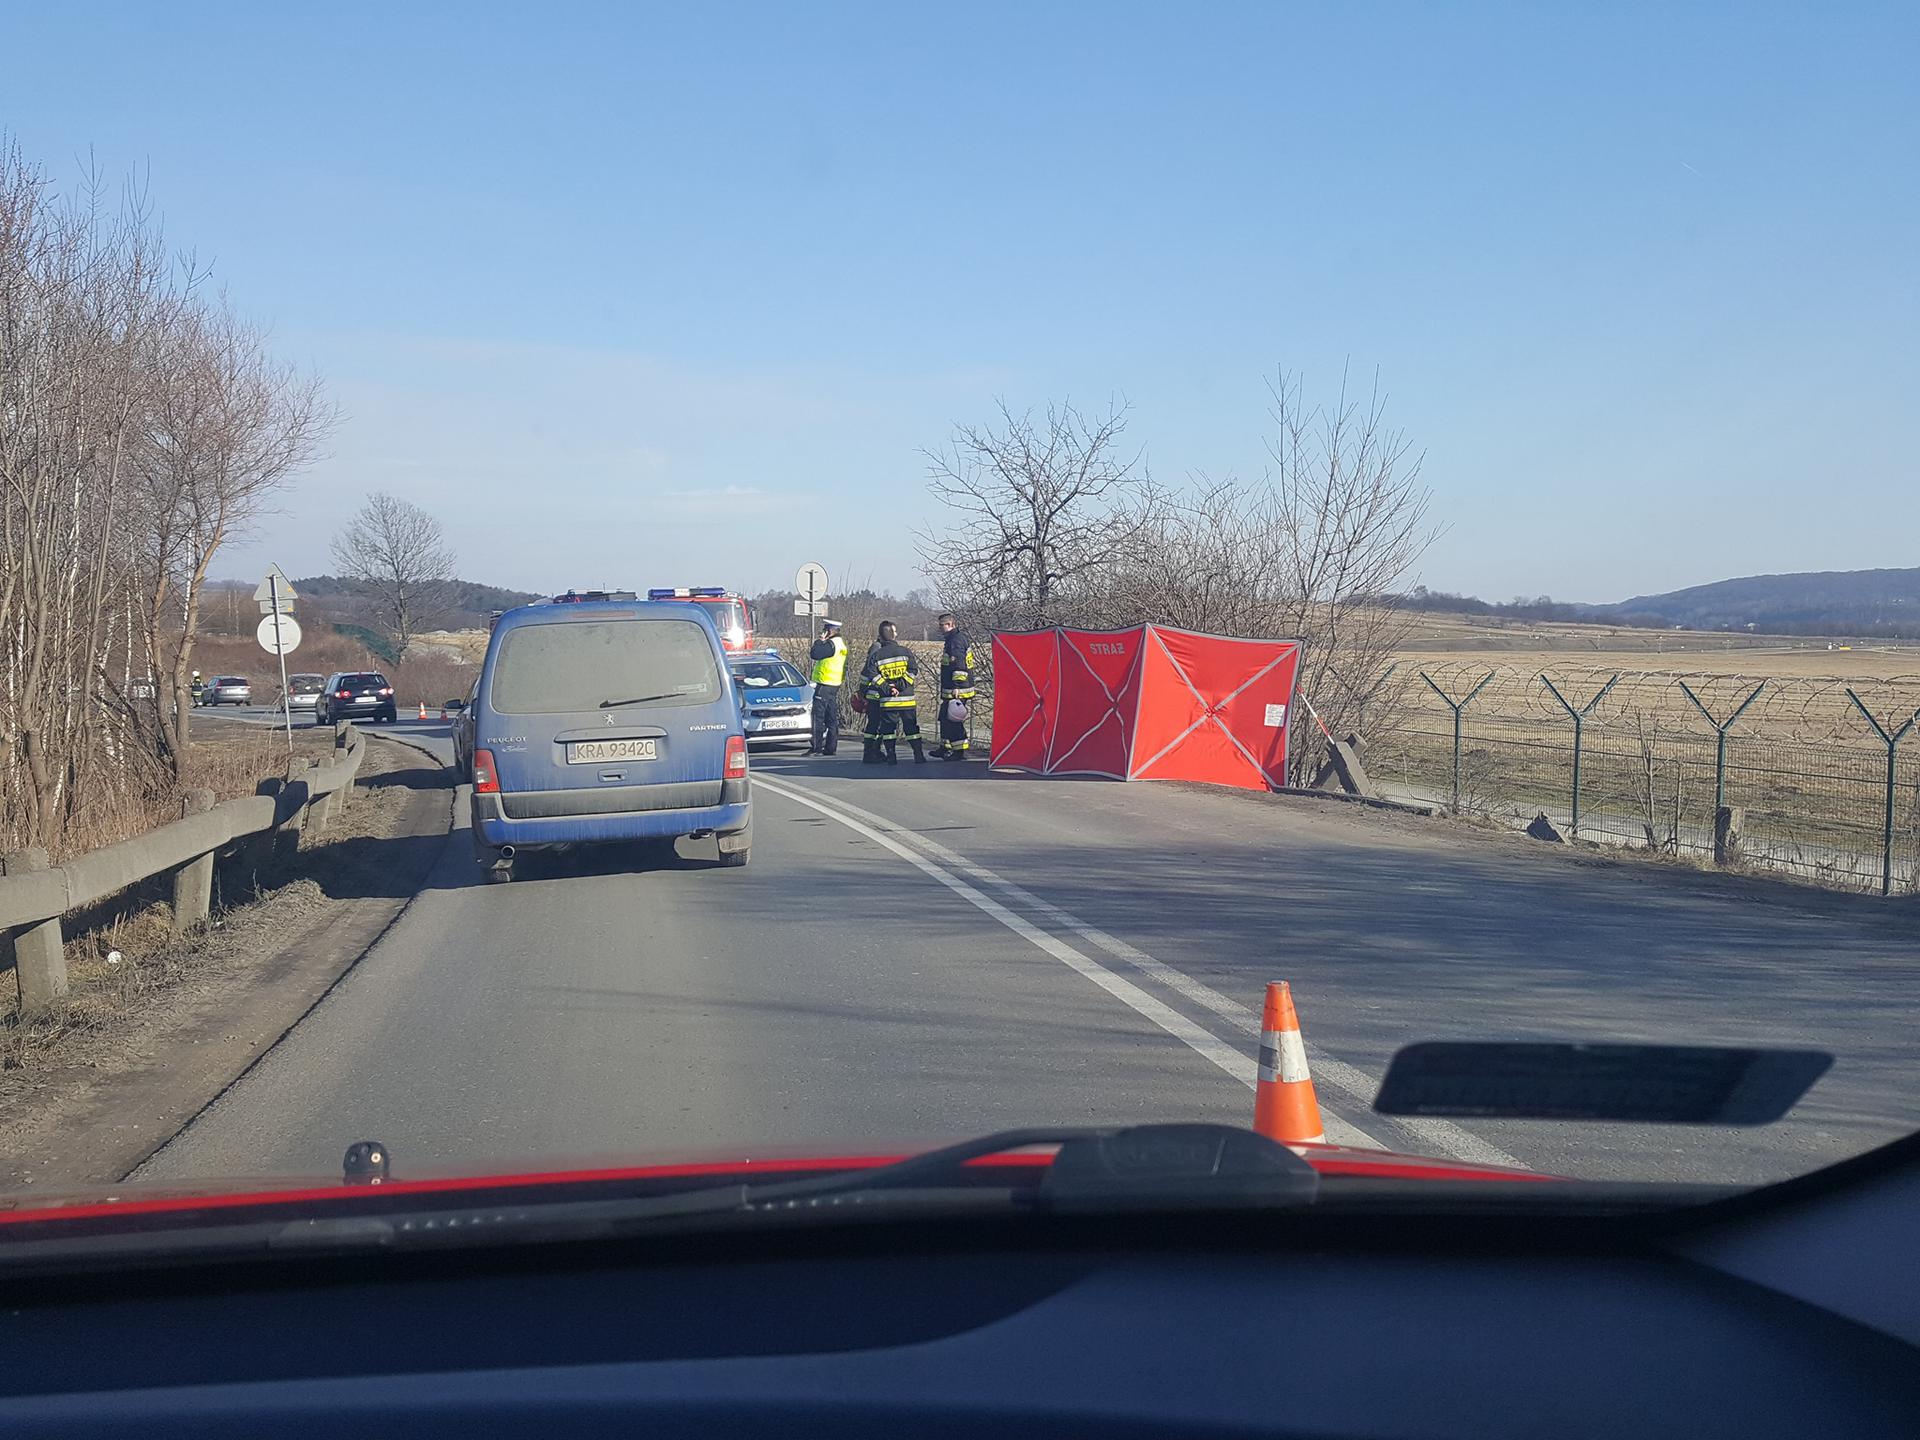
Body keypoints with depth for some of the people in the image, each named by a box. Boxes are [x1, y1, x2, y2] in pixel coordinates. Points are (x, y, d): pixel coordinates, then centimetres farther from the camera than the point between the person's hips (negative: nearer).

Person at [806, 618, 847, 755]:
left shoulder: (831, 644, -16)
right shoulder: (840, 644, 16)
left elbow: (814, 654, -21)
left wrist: (820, 641, -11)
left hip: (824, 685, -10)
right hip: (835, 686, 10)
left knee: (818, 718, -8)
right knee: (832, 718, 11)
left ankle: (817, 748, -9)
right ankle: (830, 747, 13)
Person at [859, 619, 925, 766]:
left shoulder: (876, 655, -1)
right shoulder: (905, 652, -2)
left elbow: (871, 674, -9)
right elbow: (914, 671, -7)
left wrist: (886, 688, -8)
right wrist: (901, 684, -8)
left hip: (887, 699, 0)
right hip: (907, 698, 0)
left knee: (888, 727, 9)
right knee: (911, 727, 7)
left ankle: (891, 757, 4)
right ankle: (919, 756, 7)